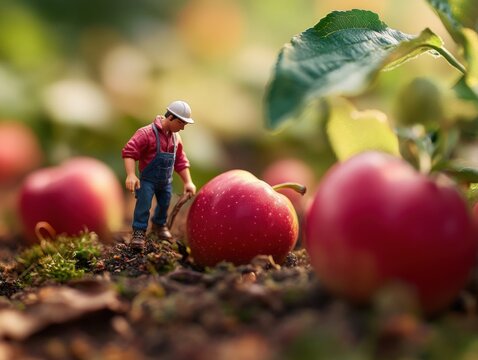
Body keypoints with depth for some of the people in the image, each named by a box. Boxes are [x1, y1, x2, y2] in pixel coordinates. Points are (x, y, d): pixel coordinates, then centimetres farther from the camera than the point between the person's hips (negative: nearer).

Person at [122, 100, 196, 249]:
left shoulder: (175, 137, 1)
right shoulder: (147, 133, -22)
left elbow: (180, 161, 8)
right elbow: (129, 152, -29)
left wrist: (188, 182, 2)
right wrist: (131, 175, -40)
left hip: (166, 181, 6)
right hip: (147, 179, -6)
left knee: (164, 204, 17)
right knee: (143, 204, -15)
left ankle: (159, 224, 44)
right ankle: (139, 232, 1)